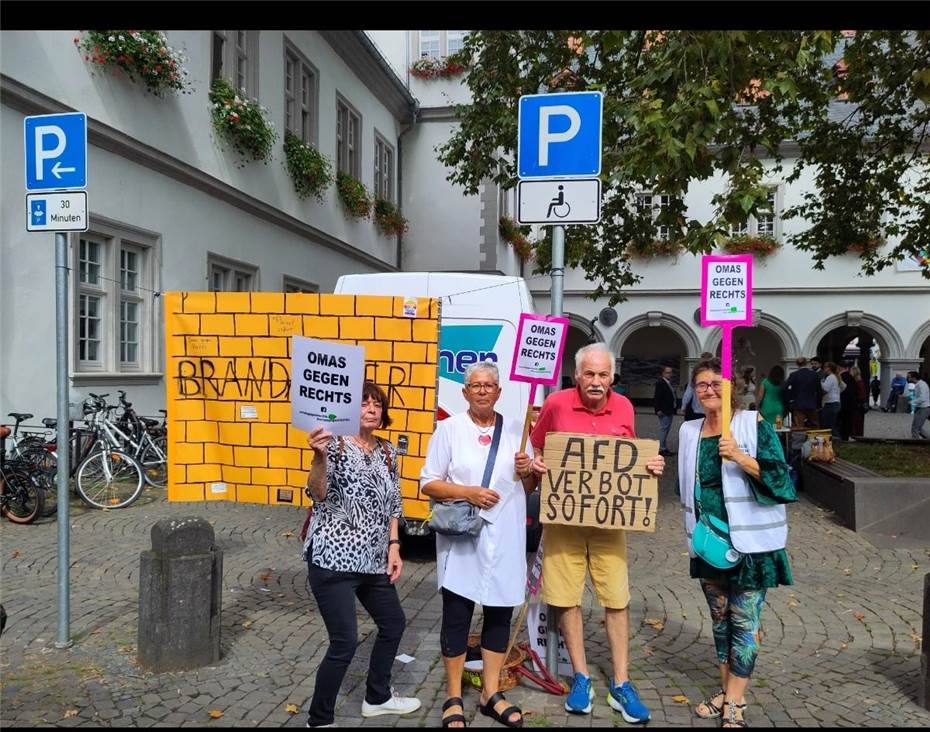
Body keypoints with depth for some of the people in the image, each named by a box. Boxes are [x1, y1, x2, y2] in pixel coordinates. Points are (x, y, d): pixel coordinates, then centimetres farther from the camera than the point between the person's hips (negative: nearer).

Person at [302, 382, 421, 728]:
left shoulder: (388, 451, 7)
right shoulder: (336, 444, -12)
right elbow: (318, 494, -25)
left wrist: (393, 547, 6)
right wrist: (319, 456, -42)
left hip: (372, 559, 8)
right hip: (334, 559, -8)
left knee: (394, 622, 20)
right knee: (345, 642, -7)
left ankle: (377, 697, 41)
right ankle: (319, 720, 15)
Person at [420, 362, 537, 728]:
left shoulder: (516, 429, 7)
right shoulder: (449, 428, -2)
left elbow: (529, 487, 14)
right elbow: (428, 483, -4)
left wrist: (527, 471, -9)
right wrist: (466, 492, -18)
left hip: (505, 538, 3)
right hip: (461, 537, -3)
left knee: (500, 613, 11)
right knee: (456, 616, 5)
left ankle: (491, 693, 28)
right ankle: (453, 697, 23)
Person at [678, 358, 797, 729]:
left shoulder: (754, 424, -9)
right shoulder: (690, 431, 6)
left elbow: (780, 478, -14)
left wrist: (739, 456, -27)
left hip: (749, 541, -5)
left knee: (743, 619, 1)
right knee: (719, 617, 15)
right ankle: (725, 689, 30)